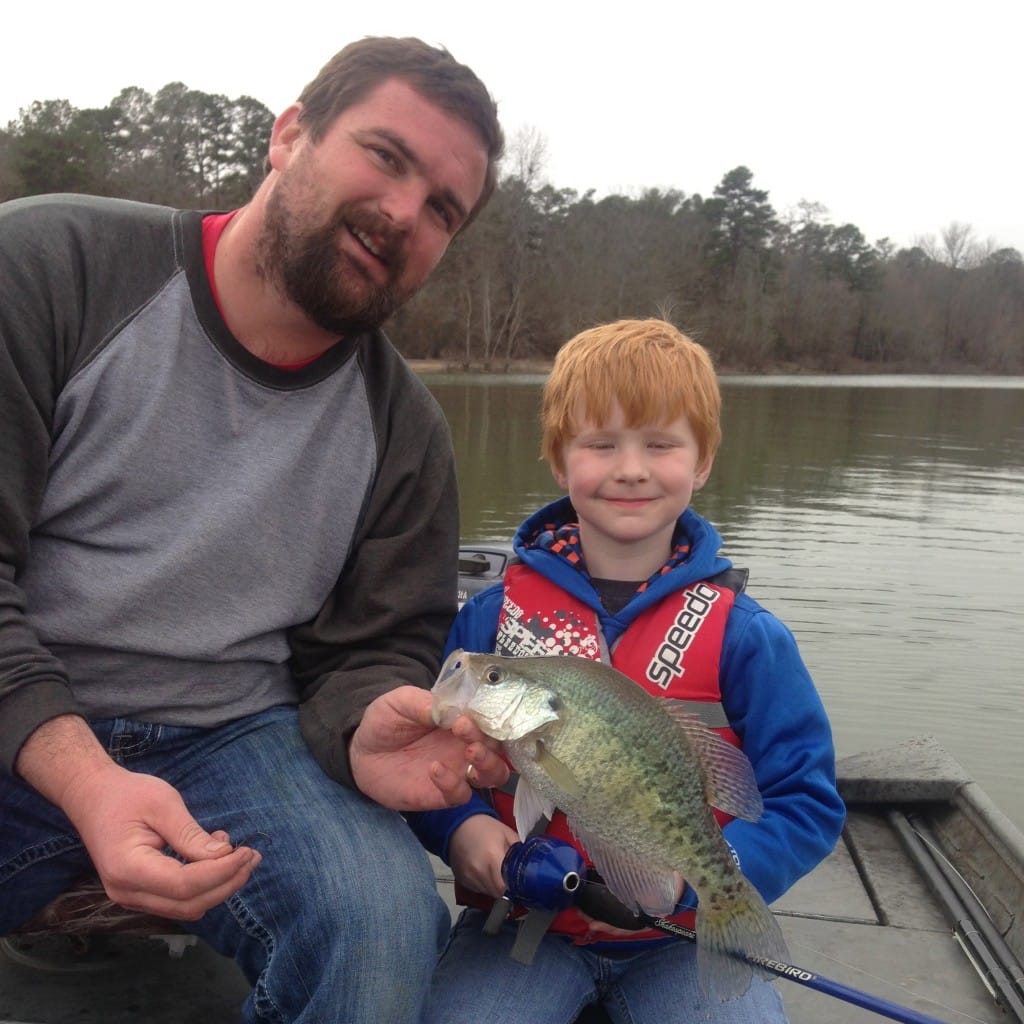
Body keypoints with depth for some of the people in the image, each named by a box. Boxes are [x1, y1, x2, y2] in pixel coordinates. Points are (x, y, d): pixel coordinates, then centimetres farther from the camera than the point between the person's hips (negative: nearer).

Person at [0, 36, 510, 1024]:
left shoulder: (403, 428, 3)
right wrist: (82, 776, -25)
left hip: (228, 740, 2)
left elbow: (373, 648, 5)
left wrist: (363, 730, -19)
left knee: (381, 919, -24)